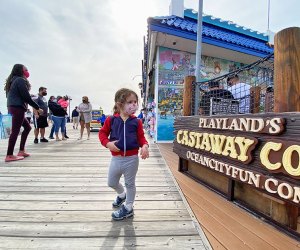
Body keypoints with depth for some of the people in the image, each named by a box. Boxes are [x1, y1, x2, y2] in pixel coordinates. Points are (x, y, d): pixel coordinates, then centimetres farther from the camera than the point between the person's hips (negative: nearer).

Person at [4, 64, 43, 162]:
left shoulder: (13, 80, 21)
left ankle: (21, 151, 16)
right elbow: (27, 97, -14)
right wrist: (37, 108, -8)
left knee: (27, 127, 16)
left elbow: (18, 95, 18)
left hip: (13, 107, 10)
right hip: (18, 108, -10)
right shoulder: (20, 80, -8)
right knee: (15, 131, -9)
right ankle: (9, 155, -7)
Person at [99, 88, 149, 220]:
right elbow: (102, 133, 3)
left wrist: (144, 146, -22)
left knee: (130, 184, 15)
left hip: (132, 158, -2)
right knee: (112, 182, 21)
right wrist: (107, 143, -14)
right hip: (116, 158, 2)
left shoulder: (136, 122, -7)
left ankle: (128, 207, 36)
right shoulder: (111, 120, -7)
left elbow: (141, 137, -2)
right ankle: (122, 194, 53)